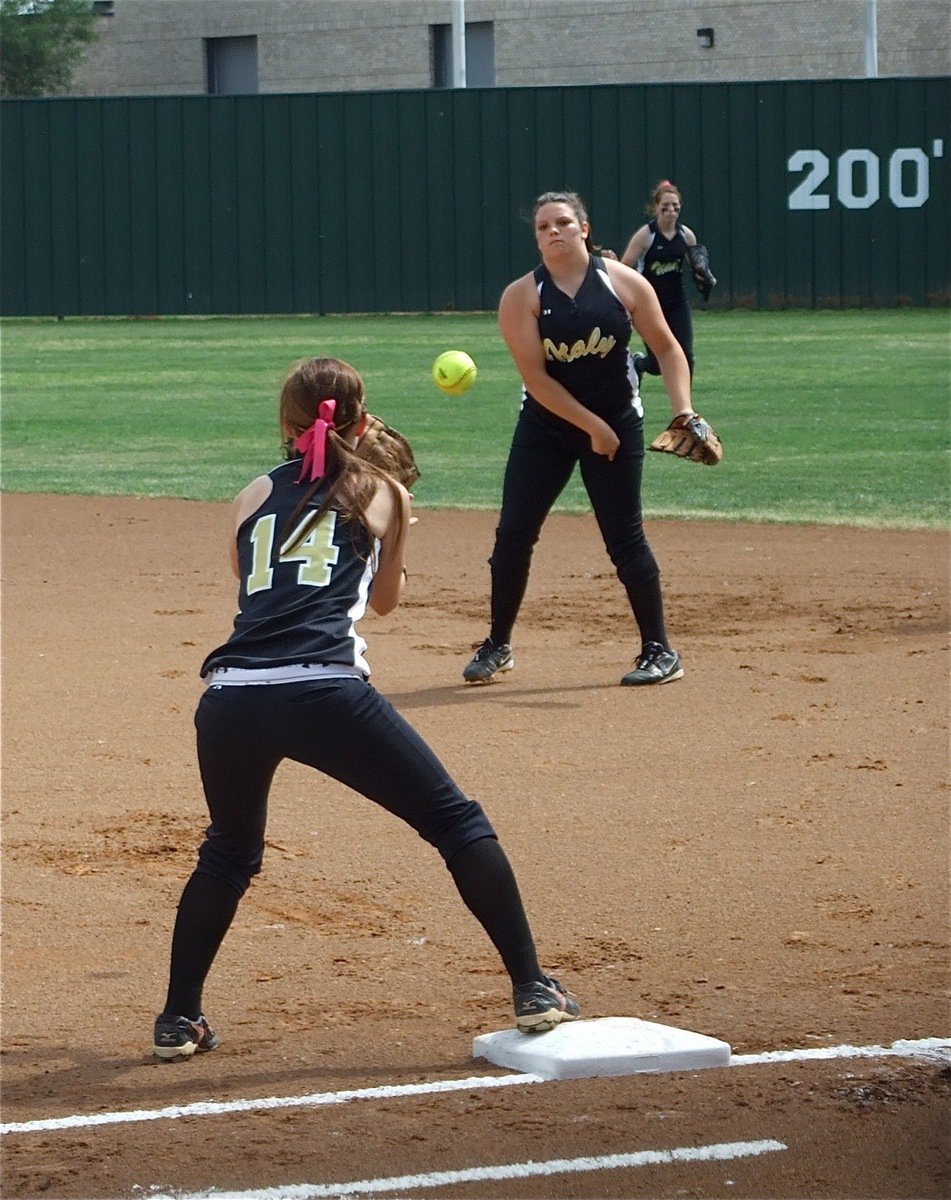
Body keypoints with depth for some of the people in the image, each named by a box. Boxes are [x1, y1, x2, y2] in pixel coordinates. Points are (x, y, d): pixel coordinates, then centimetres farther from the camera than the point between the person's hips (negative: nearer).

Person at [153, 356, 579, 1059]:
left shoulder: (253, 498, 23)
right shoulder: (382, 494, 18)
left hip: (230, 700, 3)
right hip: (325, 692, -3)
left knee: (228, 855, 27)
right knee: (457, 823, 9)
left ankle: (179, 1020, 25)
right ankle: (533, 991, 4)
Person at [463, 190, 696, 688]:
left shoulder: (624, 283, -8)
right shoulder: (521, 296, -11)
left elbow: (667, 348, 0)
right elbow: (536, 378, -15)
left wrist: (683, 410, -13)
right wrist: (593, 427, -18)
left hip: (617, 423, -1)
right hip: (545, 425, 1)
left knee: (624, 537, -2)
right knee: (513, 533, -2)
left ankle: (660, 651, 8)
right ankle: (497, 646, 13)